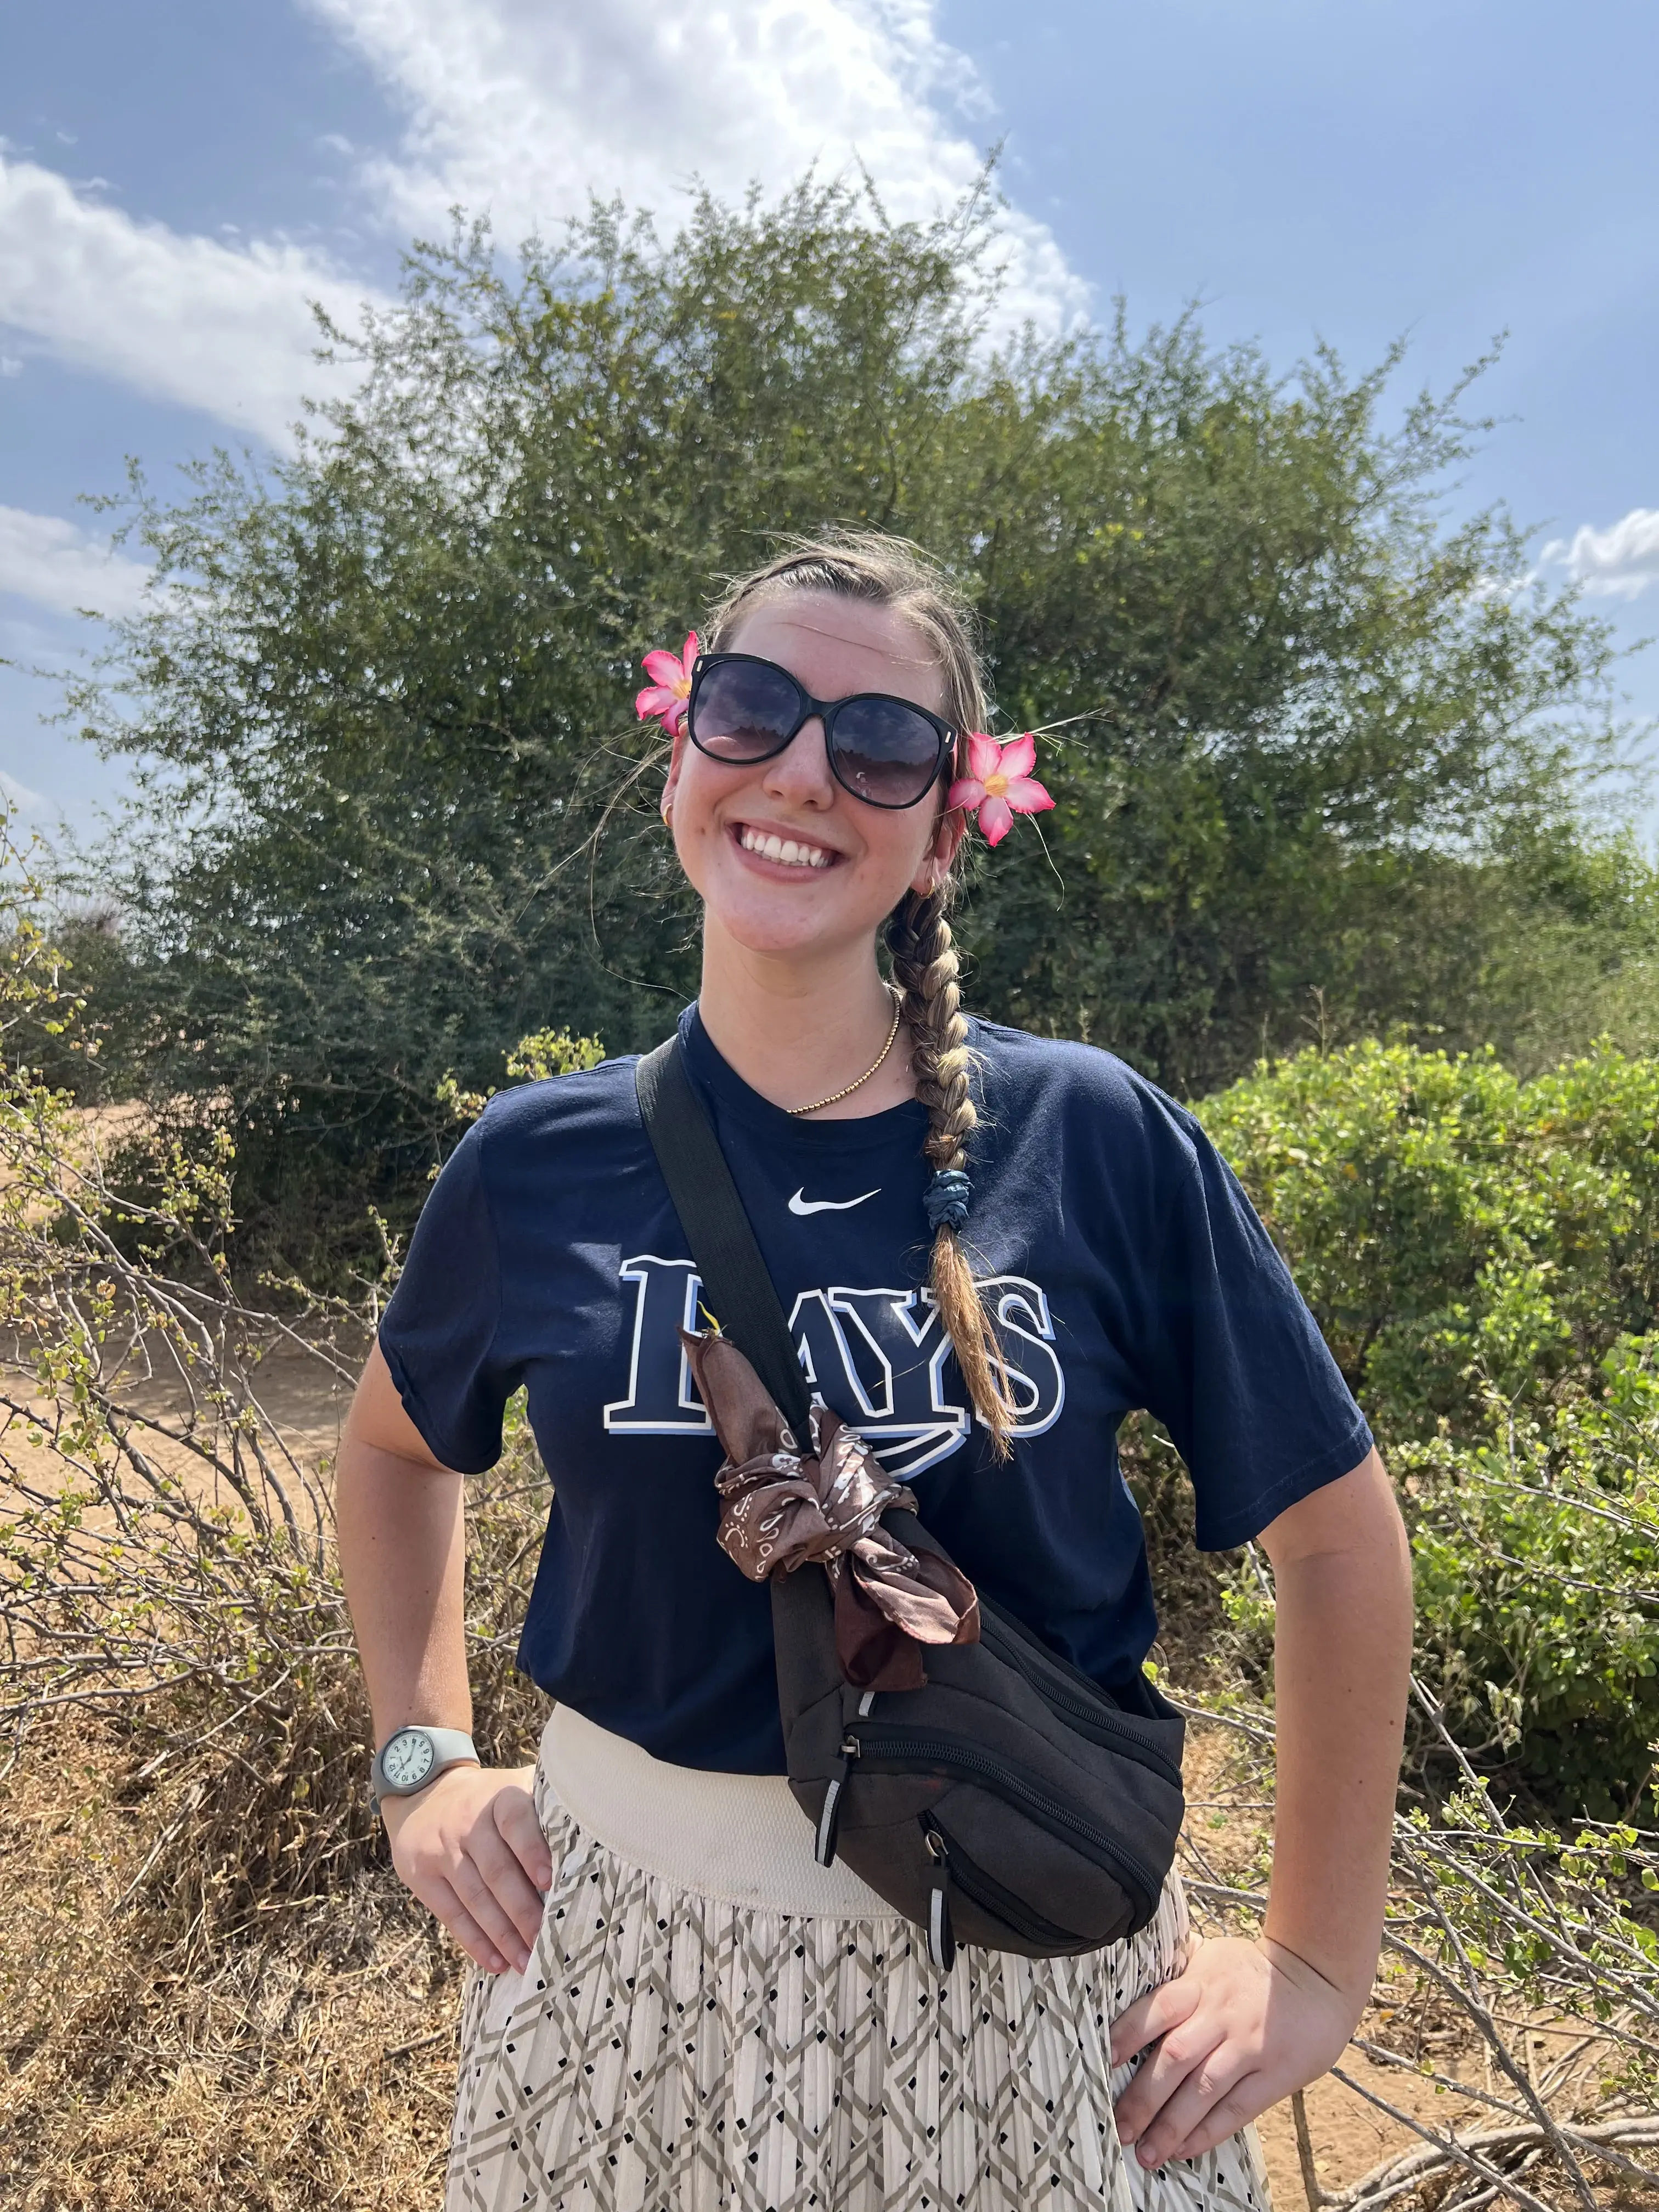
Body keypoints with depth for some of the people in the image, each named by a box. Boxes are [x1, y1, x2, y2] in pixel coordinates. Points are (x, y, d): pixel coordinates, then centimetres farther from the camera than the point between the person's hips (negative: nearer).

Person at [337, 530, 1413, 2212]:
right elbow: (394, 1447, 12)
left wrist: (1315, 1965, -1)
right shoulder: (539, 1167, -9)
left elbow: (1336, 1531, -4)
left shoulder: (1099, 1141, -14)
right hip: (622, 1928, 2)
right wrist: (425, 1764, 4)